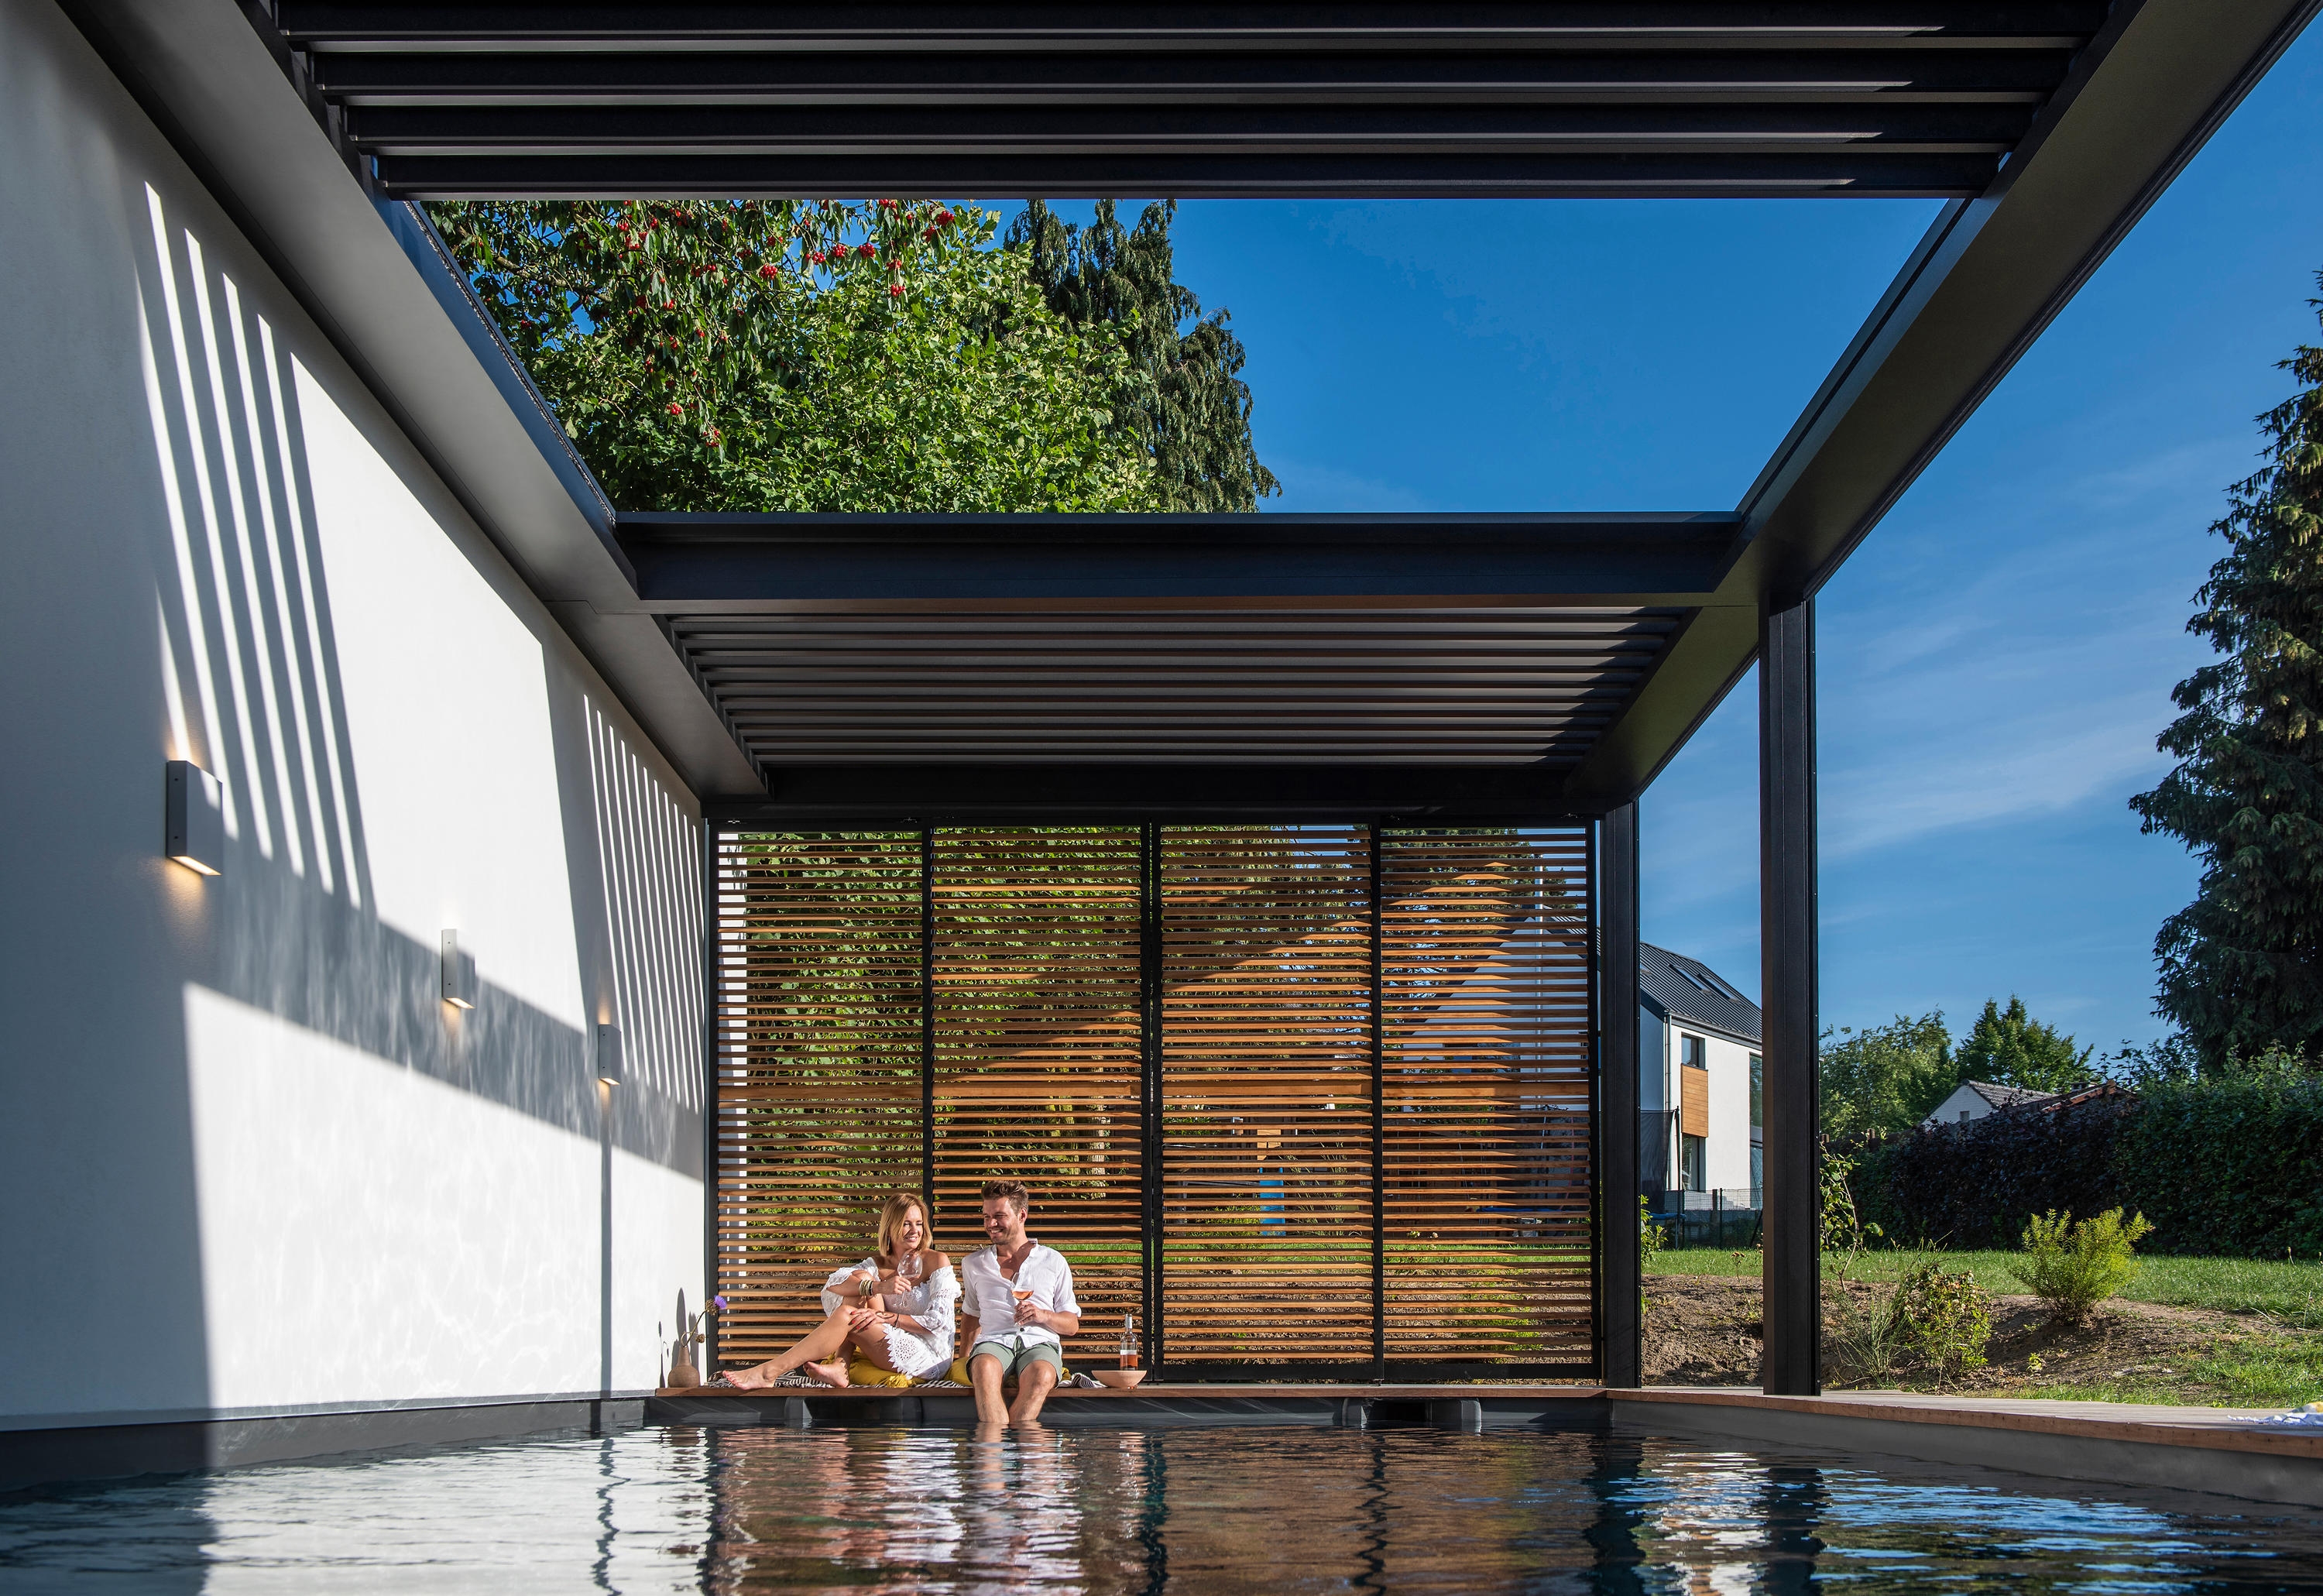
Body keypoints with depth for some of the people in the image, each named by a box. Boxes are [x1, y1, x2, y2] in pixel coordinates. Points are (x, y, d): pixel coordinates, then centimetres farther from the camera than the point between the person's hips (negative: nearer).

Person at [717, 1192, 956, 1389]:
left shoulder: (936, 1262, -1)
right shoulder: (877, 1264, 12)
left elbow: (937, 1321, -9)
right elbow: (831, 1287, -6)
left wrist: (884, 1317, -18)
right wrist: (876, 1287, -24)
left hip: (930, 1358, -5)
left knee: (847, 1315, -22)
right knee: (859, 1279, -9)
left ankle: (769, 1372, -28)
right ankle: (839, 1366, -21)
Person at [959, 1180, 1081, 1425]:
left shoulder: (1053, 1262, 16)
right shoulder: (974, 1264, 23)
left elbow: (1072, 1326, 17)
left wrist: (1044, 1315, -5)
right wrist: (966, 1356, 15)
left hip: (1040, 1342, -1)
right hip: (994, 1341, 1)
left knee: (1041, 1377, -39)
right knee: (984, 1369, -39)